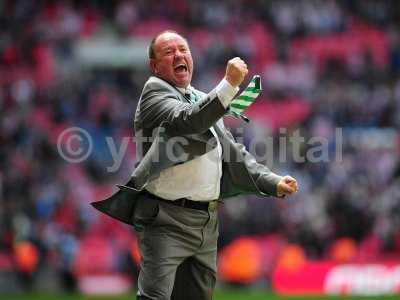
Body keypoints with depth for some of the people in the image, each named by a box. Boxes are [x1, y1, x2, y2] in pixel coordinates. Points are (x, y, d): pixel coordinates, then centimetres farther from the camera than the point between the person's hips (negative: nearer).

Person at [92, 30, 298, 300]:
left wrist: (274, 183, 9)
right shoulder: (155, 93, -5)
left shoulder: (204, 100, 18)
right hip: (166, 222, -8)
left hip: (207, 224, 8)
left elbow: (233, 153, 20)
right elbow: (188, 122, -24)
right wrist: (230, 85, -29)